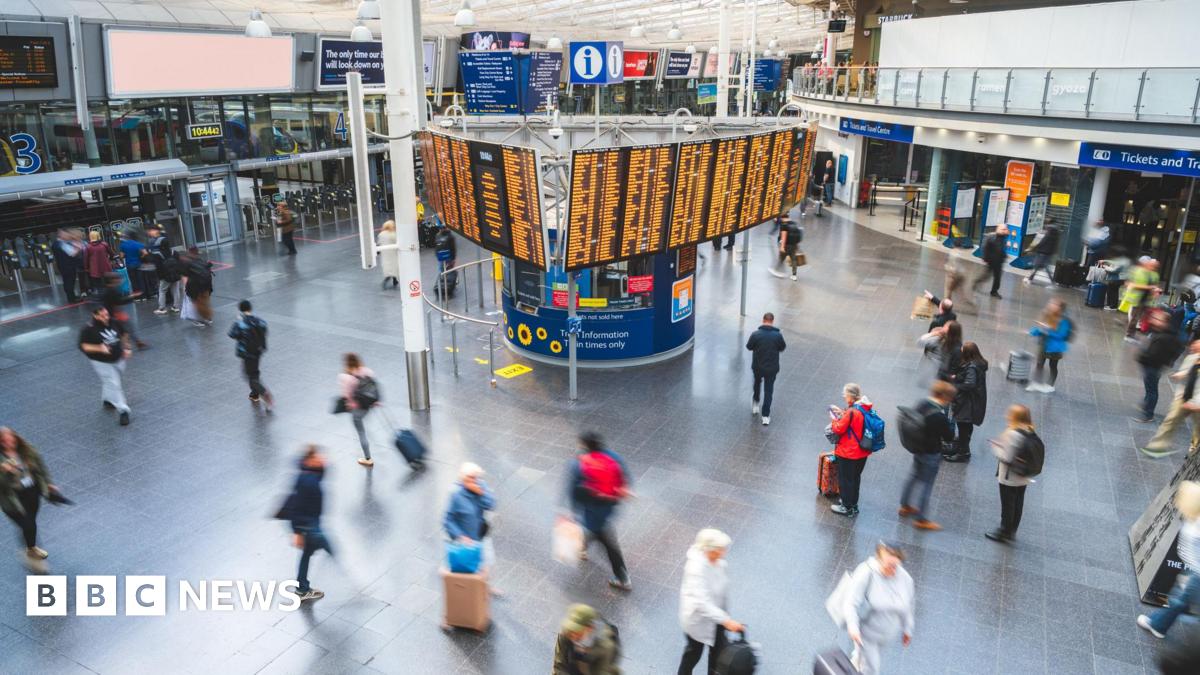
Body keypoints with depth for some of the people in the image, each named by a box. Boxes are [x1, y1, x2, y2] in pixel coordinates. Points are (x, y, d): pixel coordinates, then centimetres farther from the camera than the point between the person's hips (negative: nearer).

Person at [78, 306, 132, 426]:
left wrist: (126, 348, 2)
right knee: (113, 384, -9)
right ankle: (123, 411, -5)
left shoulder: (114, 323, -8)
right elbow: (83, 346, -19)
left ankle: (107, 400, 49)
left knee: (111, 382, 23)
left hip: (118, 360, 5)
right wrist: (99, 348, -32)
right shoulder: (89, 330, -21)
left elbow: (124, 334, 10)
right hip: (101, 362, -5)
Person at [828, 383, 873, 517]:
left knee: (845, 479, 8)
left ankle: (847, 507, 18)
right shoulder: (865, 409, -1)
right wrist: (842, 414, 7)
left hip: (848, 453, -8)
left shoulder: (851, 412, -25)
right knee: (855, 477, 22)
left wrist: (834, 419, -1)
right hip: (862, 452, 8)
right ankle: (853, 503, 36)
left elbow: (839, 429, -18)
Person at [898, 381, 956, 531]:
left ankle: (905, 506, 41)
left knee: (914, 476, 24)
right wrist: (949, 420, -10)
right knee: (926, 484, 5)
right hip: (931, 454, -8)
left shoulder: (921, 405, -5)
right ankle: (921, 519, 17)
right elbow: (949, 437, -19)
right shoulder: (939, 415, -29)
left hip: (918, 449, 8)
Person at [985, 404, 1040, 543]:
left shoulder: (1012, 434, -26)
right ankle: (1012, 531, 33)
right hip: (1024, 478, 7)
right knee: (1018, 504, 18)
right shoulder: (1031, 433, -2)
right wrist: (1002, 445, 6)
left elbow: (1007, 457, -25)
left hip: (1009, 478, -7)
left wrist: (996, 447, -9)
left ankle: (1004, 532, 23)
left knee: (1007, 505, 9)